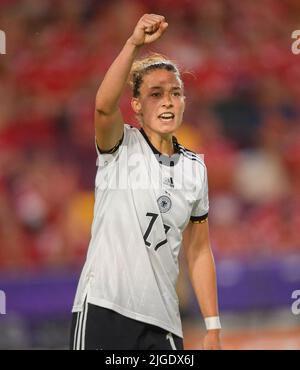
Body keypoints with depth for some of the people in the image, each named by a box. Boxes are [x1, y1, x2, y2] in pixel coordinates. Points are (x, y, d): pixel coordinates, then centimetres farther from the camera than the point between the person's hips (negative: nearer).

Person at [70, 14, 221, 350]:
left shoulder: (194, 168, 13)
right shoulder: (120, 149, 1)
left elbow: (198, 252, 16)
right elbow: (104, 106, -23)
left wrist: (213, 329, 11)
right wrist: (134, 43, -33)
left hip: (162, 322, 4)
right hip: (104, 310, -4)